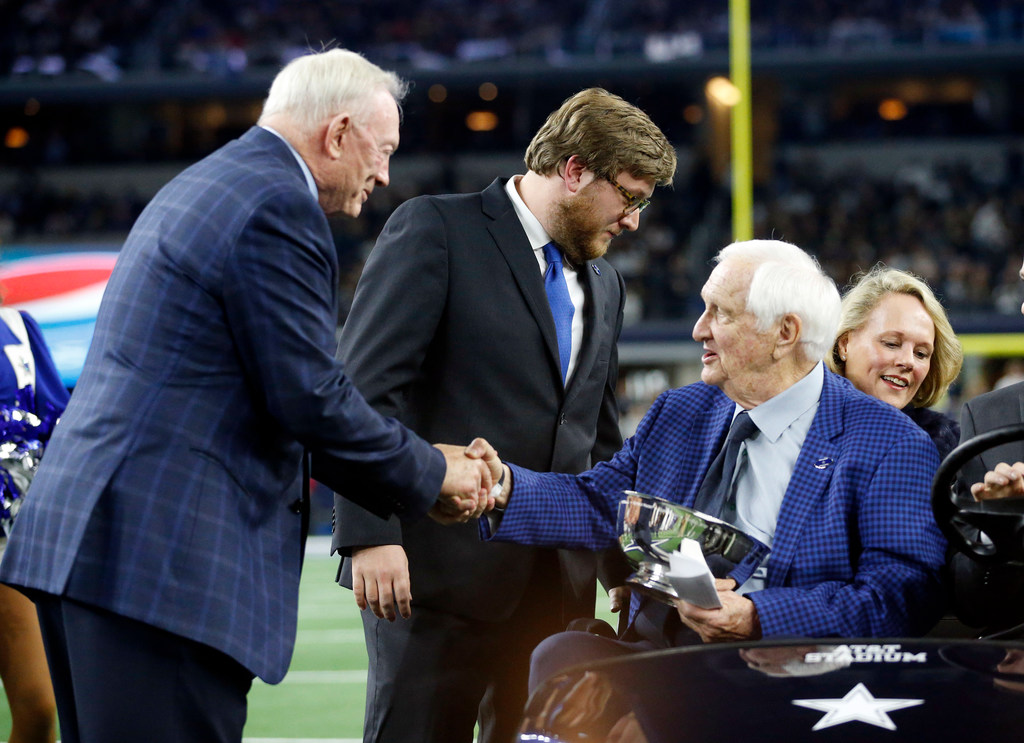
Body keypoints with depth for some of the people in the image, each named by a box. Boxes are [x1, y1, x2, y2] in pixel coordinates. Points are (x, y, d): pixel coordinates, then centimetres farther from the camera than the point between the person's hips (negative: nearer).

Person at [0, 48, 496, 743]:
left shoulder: (206, 186, 22)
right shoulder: (277, 207, -10)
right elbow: (309, 397, -14)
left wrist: (414, 474, 21)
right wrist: (432, 474, 1)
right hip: (161, 553, -11)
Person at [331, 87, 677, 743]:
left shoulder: (604, 285, 20)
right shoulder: (435, 231, -3)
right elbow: (364, 390, -12)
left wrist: (624, 569, 18)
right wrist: (371, 535, -20)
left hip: (556, 586, 7)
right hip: (439, 569, -7)